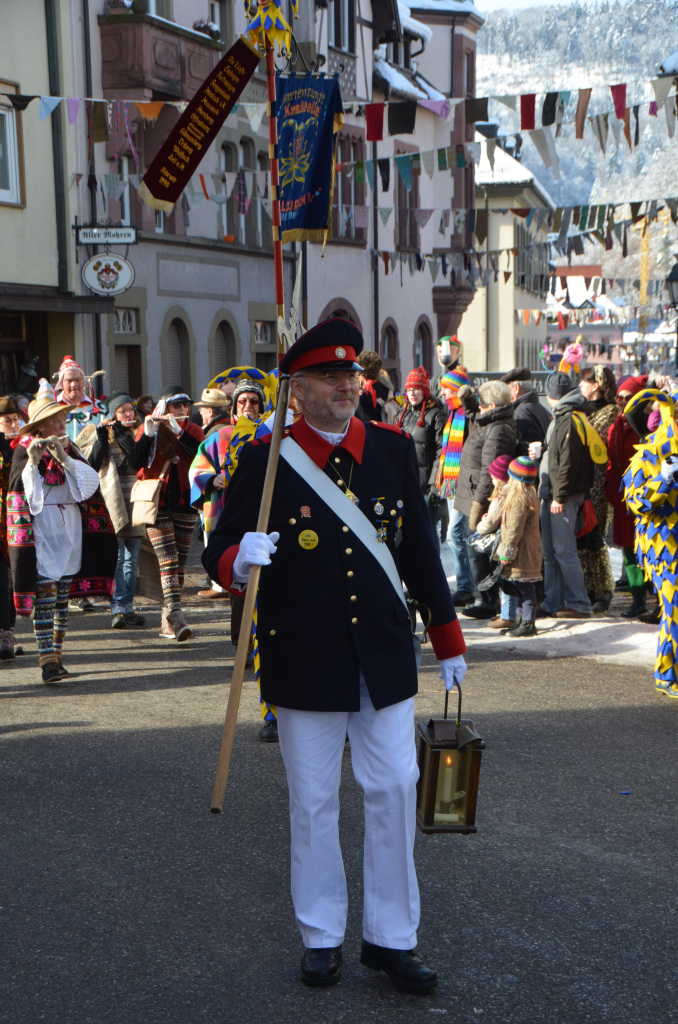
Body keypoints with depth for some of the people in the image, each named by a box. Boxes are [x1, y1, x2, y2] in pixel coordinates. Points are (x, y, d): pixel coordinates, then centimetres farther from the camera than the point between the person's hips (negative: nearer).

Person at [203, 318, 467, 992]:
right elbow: (219, 549, -3)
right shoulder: (265, 460, -6)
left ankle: (391, 937, 19)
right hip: (304, 659, -2)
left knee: (395, 789, 5)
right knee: (313, 800, 8)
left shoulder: (393, 449, 3)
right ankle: (321, 937, 25)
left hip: (384, 656, 3)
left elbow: (419, 548, 10)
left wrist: (447, 640, 13)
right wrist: (238, 561, -28)